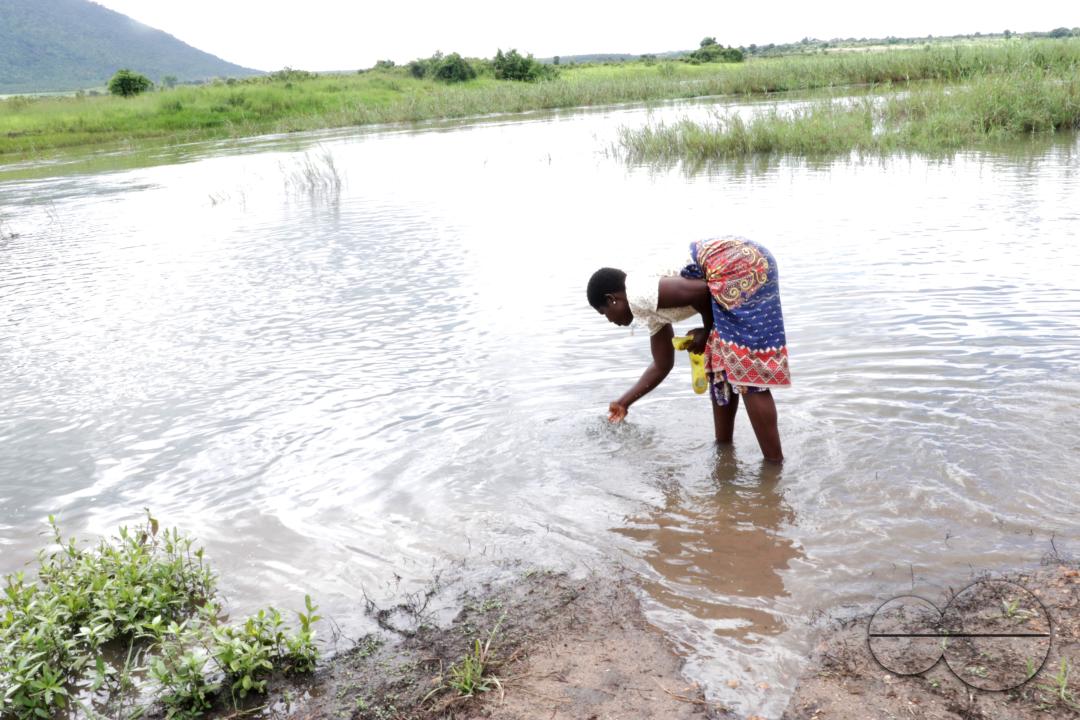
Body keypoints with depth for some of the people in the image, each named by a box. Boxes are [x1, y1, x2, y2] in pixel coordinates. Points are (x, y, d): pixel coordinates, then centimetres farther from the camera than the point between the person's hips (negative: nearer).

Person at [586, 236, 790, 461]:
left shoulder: (638, 293, -7)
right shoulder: (651, 309, 21)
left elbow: (699, 290, -18)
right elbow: (662, 365, 31)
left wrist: (706, 331, 0)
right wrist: (624, 402, 40)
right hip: (744, 270, 10)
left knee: (748, 371, -7)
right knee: (721, 367, 17)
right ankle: (724, 448, 28)